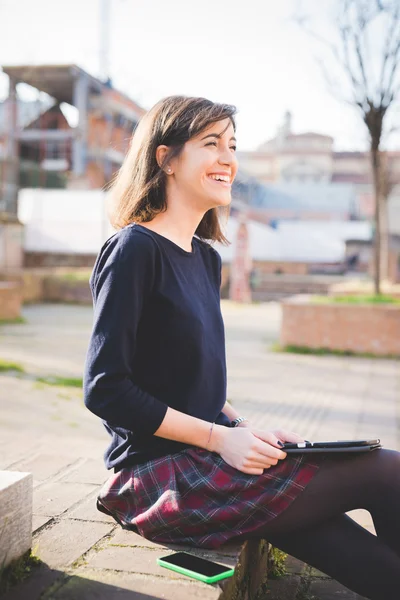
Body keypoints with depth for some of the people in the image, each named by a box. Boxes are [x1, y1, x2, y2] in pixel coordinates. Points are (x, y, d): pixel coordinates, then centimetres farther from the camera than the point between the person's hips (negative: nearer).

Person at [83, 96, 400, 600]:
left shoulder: (205, 258, 13)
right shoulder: (134, 250, -12)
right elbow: (104, 388, -16)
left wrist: (245, 429, 2)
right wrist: (219, 438, -16)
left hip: (208, 457, 8)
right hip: (160, 476, -8)